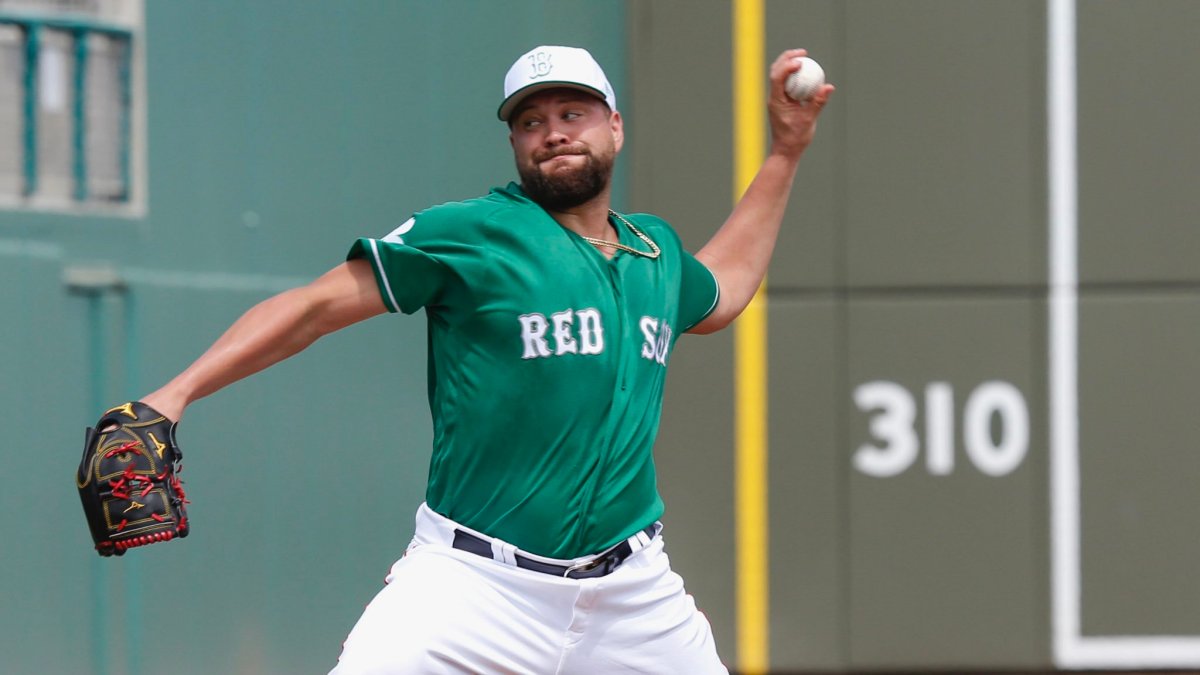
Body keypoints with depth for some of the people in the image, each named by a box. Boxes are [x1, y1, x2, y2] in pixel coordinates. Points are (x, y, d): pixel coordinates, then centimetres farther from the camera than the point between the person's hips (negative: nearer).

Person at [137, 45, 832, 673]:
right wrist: (175, 395, -16)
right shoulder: (469, 233, -4)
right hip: (477, 587, -5)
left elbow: (719, 291, 38)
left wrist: (787, 151, 37)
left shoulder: (656, 250, 14)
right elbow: (314, 307, -6)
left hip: (632, 593, 5)